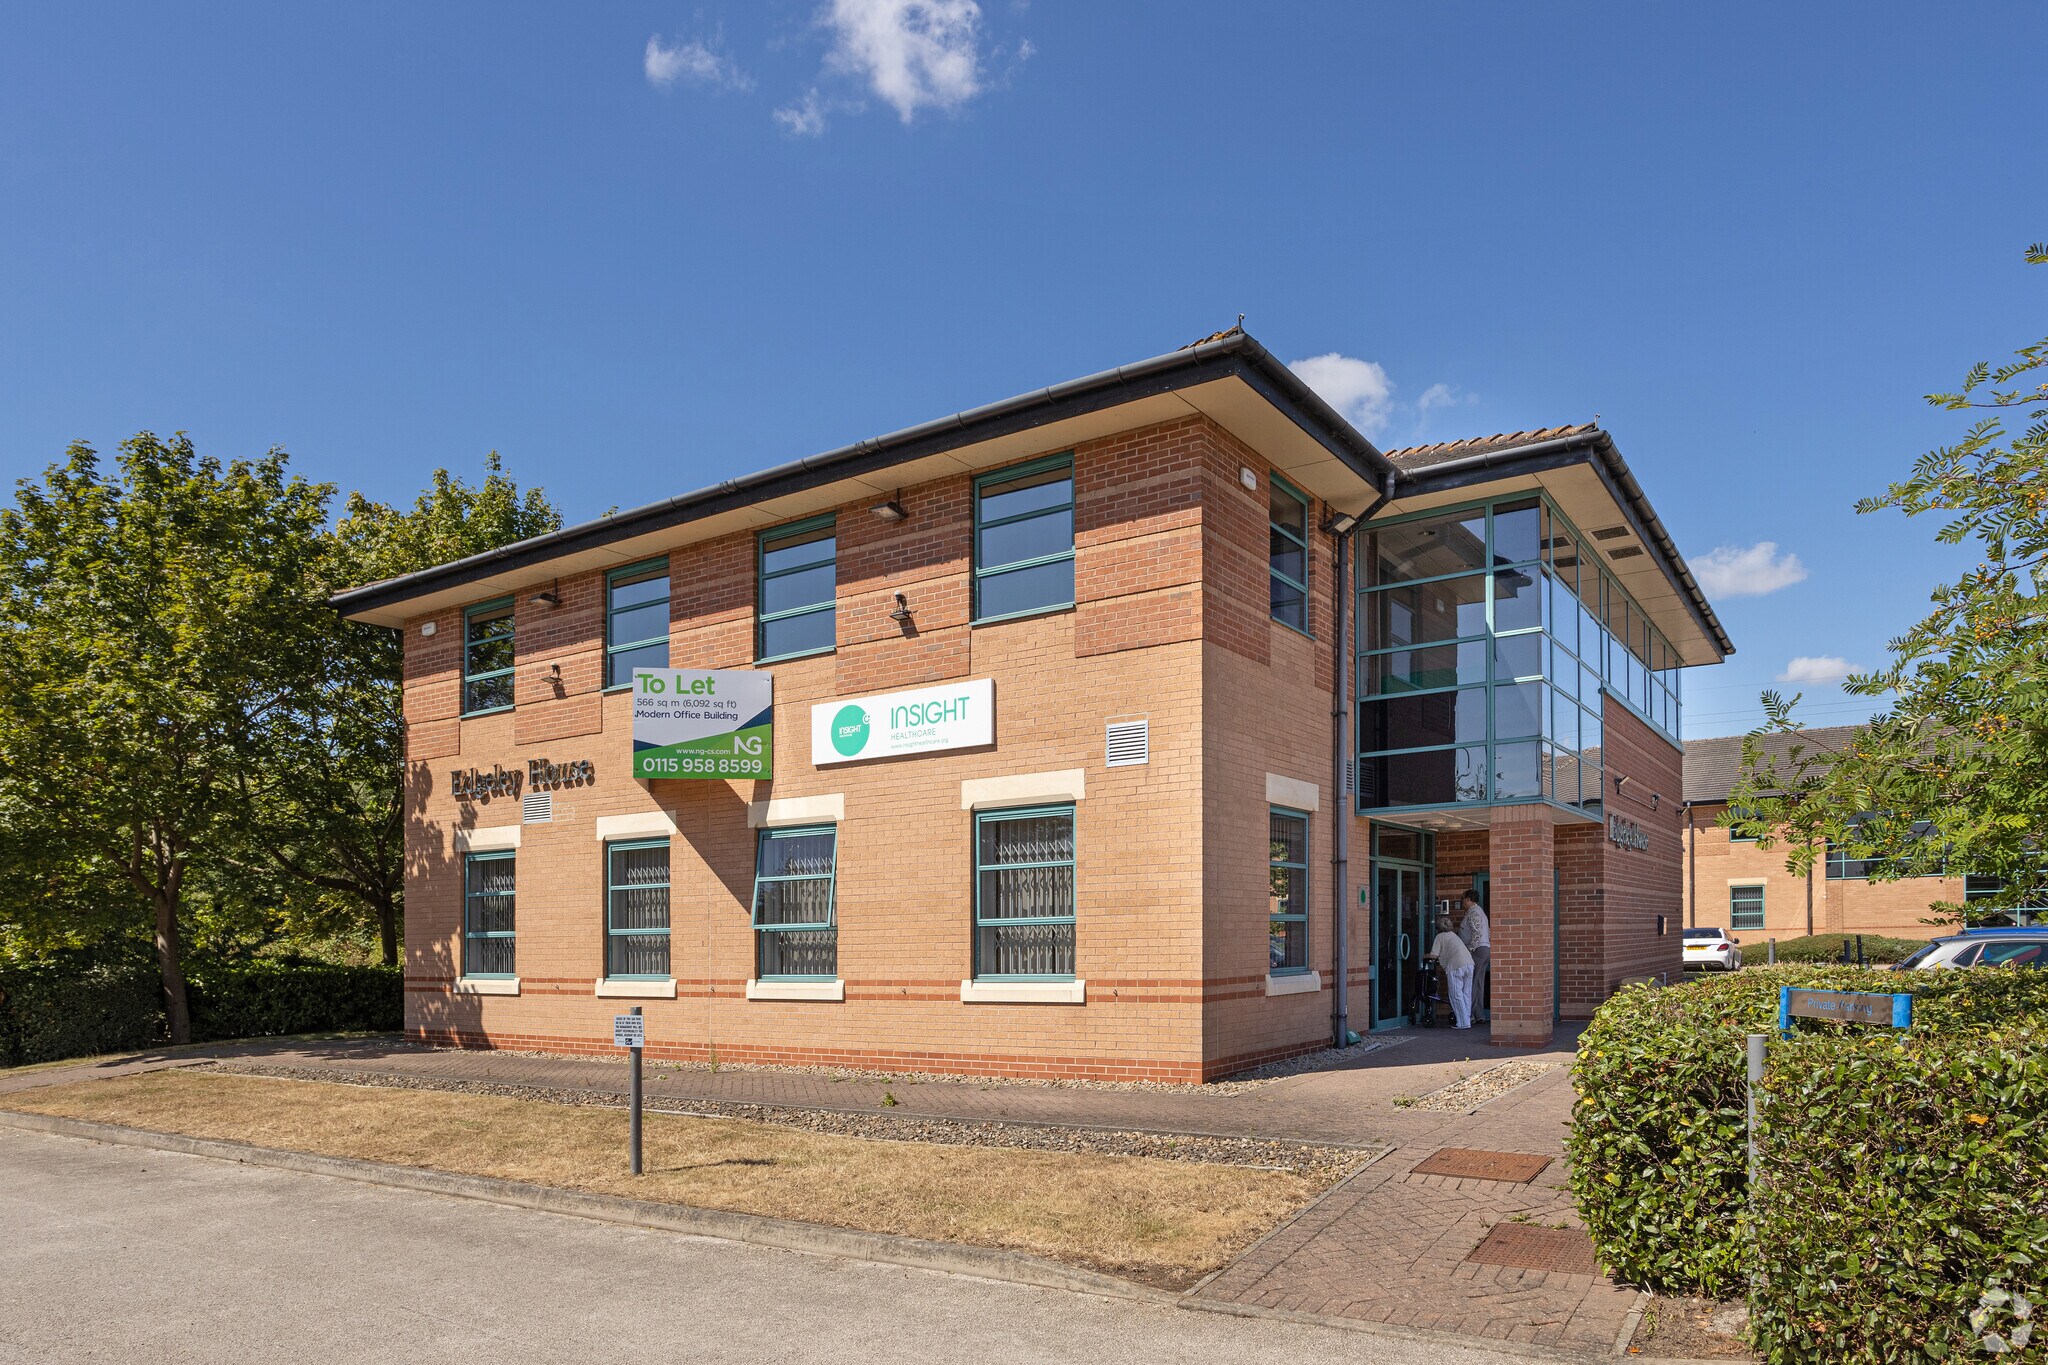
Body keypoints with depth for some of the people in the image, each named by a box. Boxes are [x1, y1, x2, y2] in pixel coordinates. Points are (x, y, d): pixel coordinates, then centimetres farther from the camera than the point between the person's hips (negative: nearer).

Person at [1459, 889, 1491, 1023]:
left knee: (1471, 983, -10)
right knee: (1479, 983, 10)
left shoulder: (1473, 913, -11)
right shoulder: (1479, 911, 21)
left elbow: (1477, 933, -21)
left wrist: (1470, 950, -21)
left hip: (1478, 950, -10)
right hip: (1485, 949, 10)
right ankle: (1480, 1015, 10)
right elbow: (1488, 932, 22)